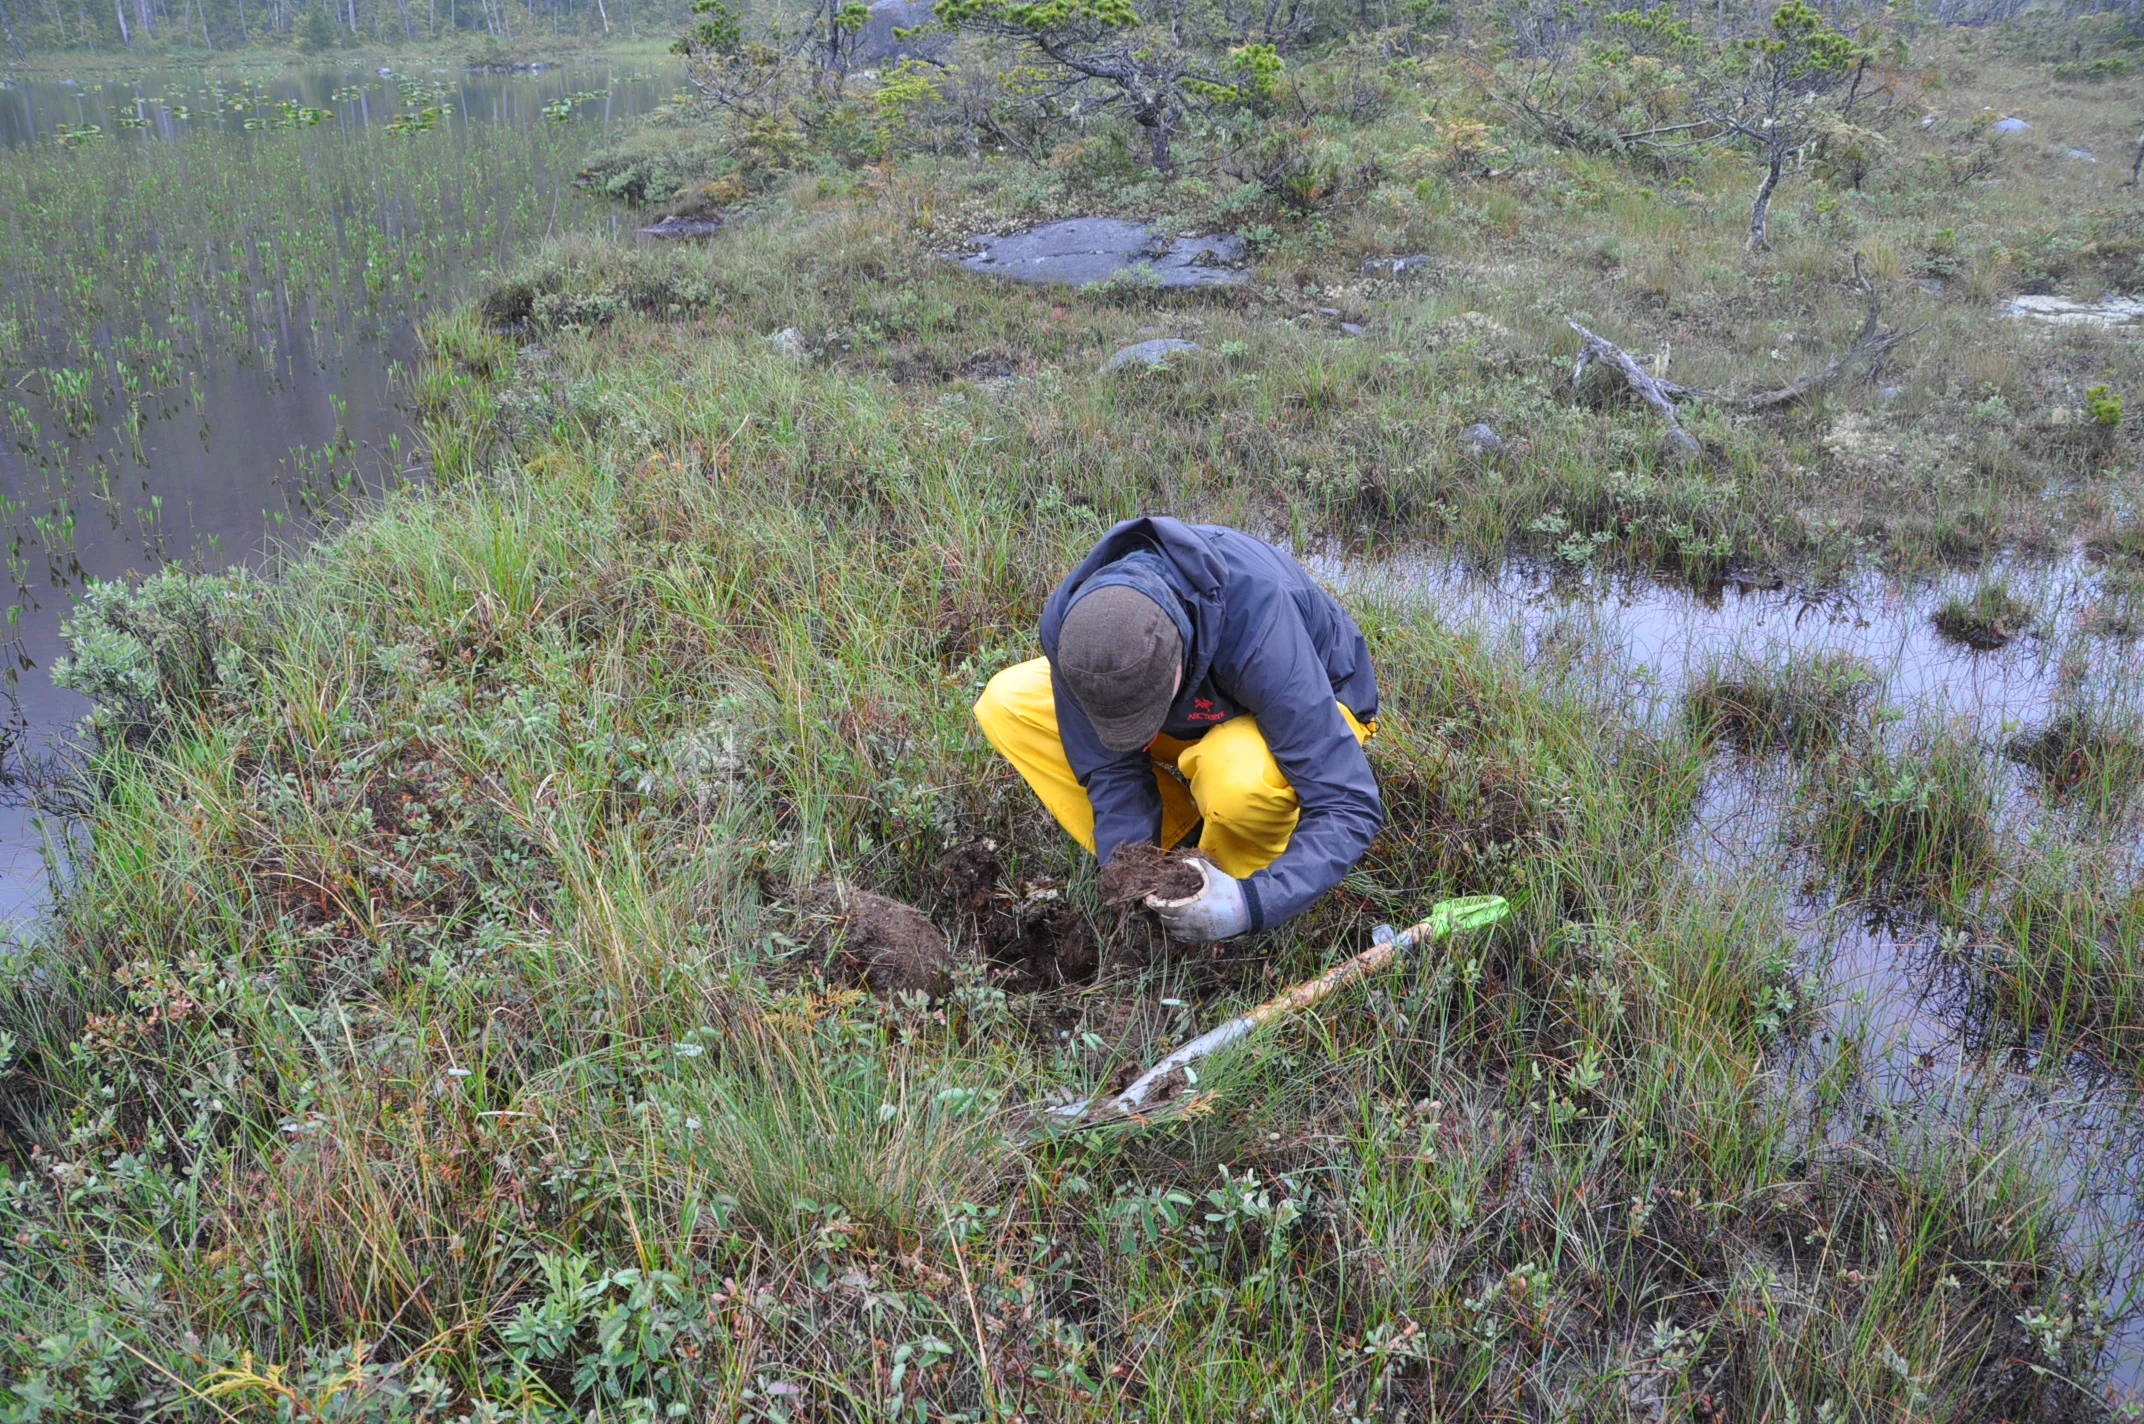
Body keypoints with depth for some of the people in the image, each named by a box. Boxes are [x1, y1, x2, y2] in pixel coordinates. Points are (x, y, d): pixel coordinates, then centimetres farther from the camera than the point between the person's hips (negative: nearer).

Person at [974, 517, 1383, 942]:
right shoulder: (1070, 624, -29)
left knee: (1236, 776, -41)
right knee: (1006, 703, -14)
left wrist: (1251, 902, -47)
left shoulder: (1258, 627, -42)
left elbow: (1348, 807, -37)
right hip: (1197, 711, 5)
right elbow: (1113, 768, -15)